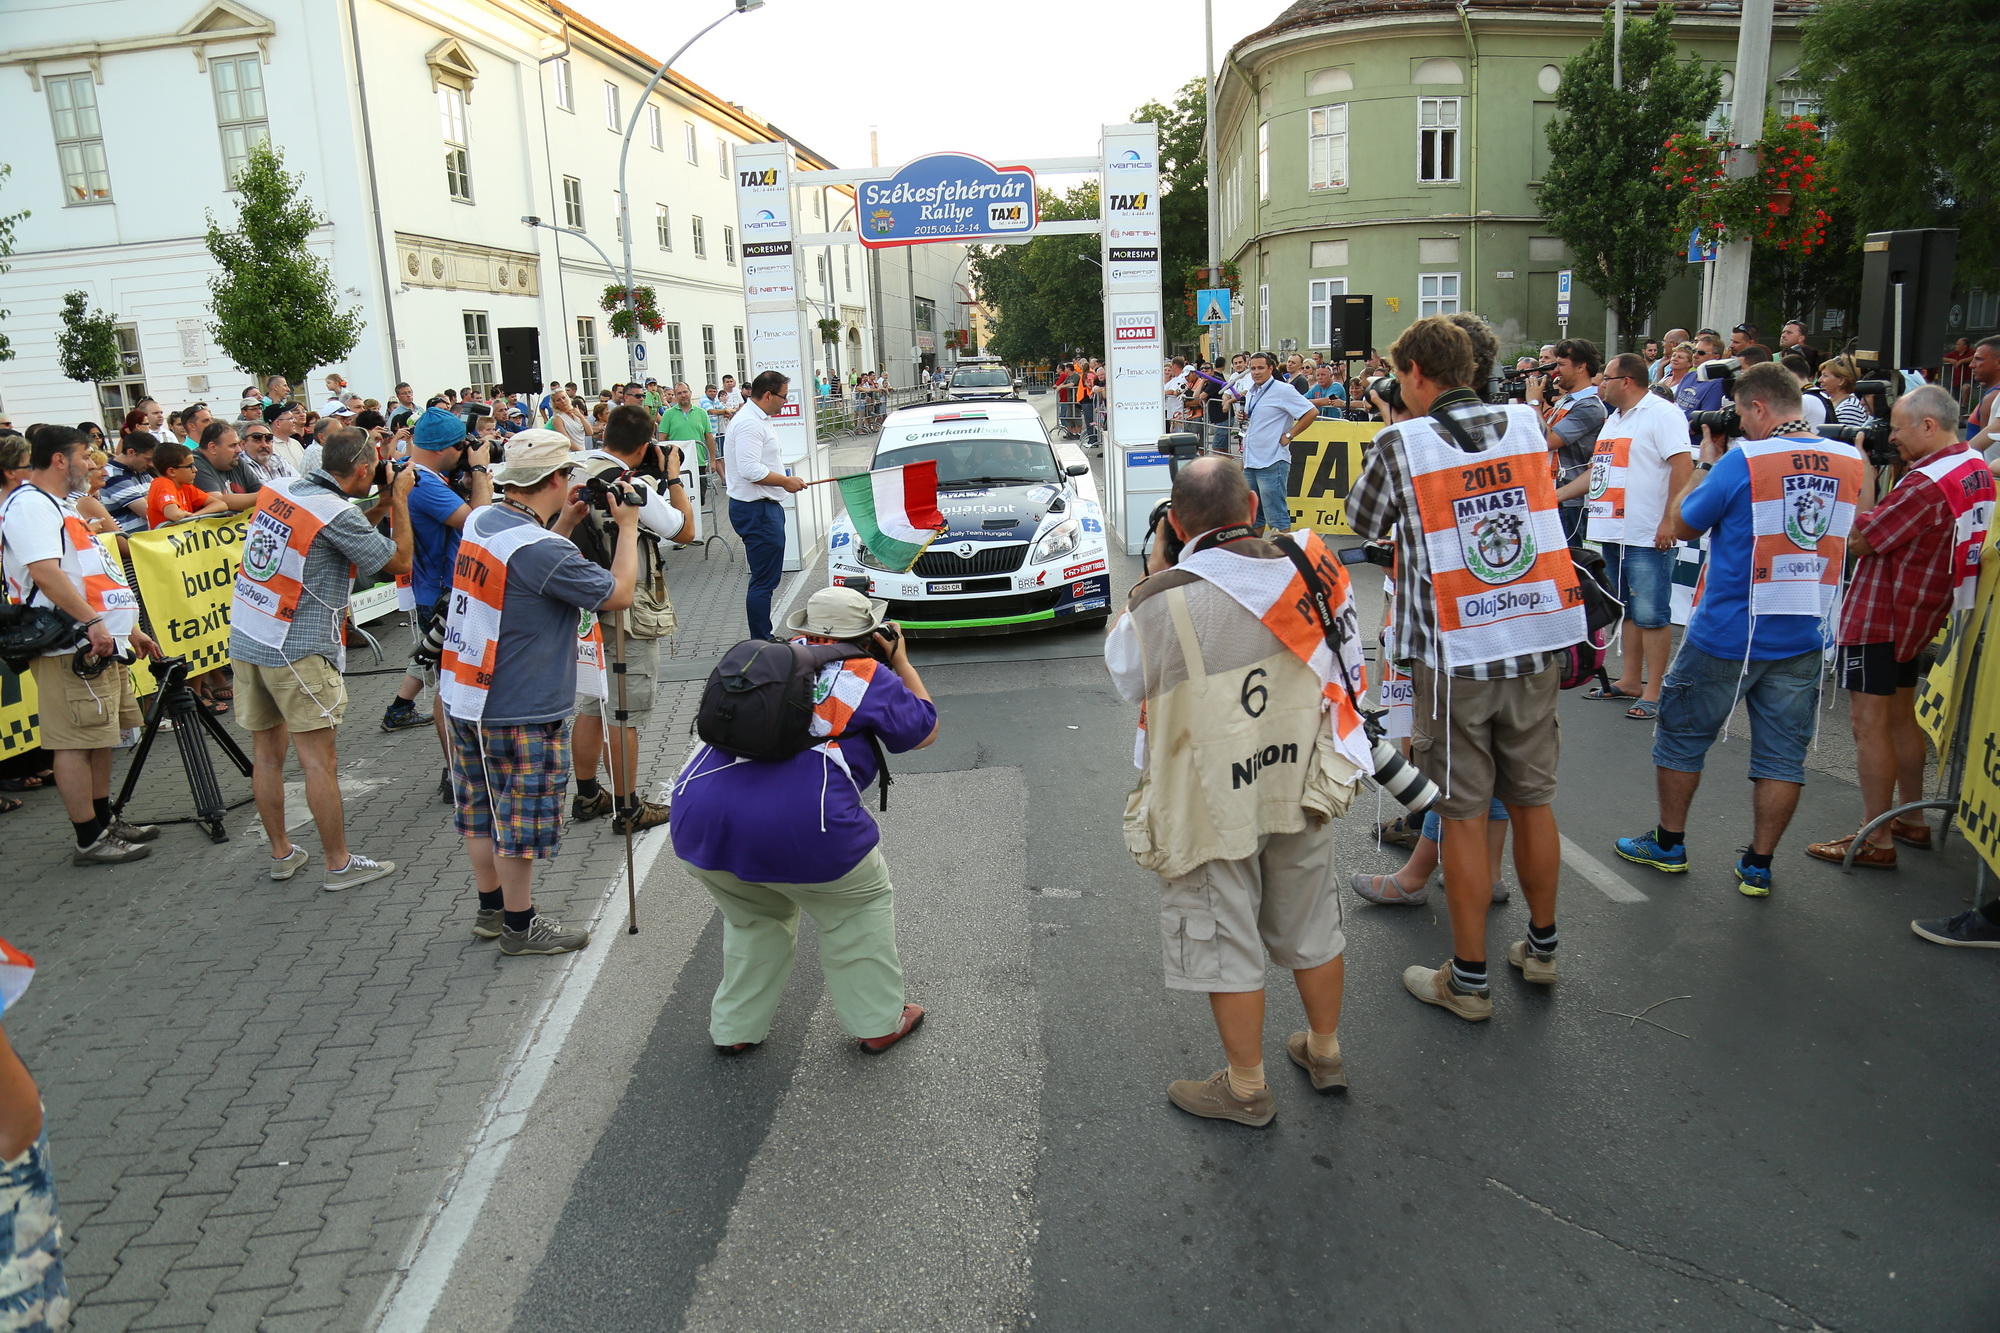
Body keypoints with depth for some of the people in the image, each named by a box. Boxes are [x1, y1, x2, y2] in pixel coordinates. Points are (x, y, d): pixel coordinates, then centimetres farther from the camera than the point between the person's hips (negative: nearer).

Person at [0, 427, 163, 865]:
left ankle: (105, 821, 25)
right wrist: (92, 622, -28)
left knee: (98, 738, 16)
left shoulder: (59, 505, 23)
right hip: (73, 648, -11)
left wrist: (129, 629, 26)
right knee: (76, 742, -7)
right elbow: (44, 571, -24)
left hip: (101, 644, 11)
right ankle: (89, 841, -4)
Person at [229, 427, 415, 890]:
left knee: (267, 753, 14)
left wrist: (379, 507, 14)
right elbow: (399, 561, -6)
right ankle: (339, 864, 9)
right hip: (297, 651, -8)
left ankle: (281, 853, 26)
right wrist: (400, 499, 1)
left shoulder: (276, 490, 6)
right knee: (319, 761, 0)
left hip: (245, 639, 8)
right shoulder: (338, 514, -16)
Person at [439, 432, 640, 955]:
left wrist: (566, 521, 11)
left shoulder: (479, 522, 1)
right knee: (521, 817, 6)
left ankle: (490, 908, 36)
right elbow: (618, 594, -14)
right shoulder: (545, 552, -25)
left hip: (462, 697, 9)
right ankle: (519, 925, 20)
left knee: (482, 808, 20)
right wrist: (627, 527, -4)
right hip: (519, 712, -9)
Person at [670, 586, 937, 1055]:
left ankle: (735, 1028, 35)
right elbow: (925, 730, 23)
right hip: (798, 829, -5)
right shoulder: (868, 676, 8)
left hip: (700, 821, 5)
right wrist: (902, 664, 34)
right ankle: (877, 1023, 29)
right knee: (861, 904, 22)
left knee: (755, 916, 31)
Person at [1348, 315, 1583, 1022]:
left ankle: (1468, 980, 14)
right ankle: (1541, 947, 34)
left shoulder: (1401, 444, -9)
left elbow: (1364, 523, 6)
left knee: (1464, 817, 4)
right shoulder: (1528, 424, 4)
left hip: (1454, 656, -4)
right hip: (1536, 646, 5)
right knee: (1533, 801, 17)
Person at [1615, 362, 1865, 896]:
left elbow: (1682, 523, -5)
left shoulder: (1743, 461, -15)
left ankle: (1669, 844, 25)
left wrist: (1706, 461, 7)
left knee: (1682, 733, 13)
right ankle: (1758, 866, 16)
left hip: (1728, 633, -4)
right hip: (1804, 638, 5)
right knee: (1782, 753, 10)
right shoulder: (1850, 462, 2)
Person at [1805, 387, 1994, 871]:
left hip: (1877, 617, -10)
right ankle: (1911, 820, 30)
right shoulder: (1975, 469, 7)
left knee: (1870, 724, -4)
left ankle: (1876, 841, 0)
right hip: (1919, 615, 10)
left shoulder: (1926, 483, -24)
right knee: (1901, 716, 20)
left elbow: (1858, 541, -20)